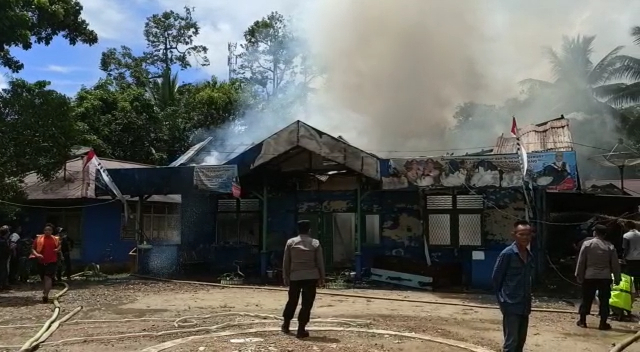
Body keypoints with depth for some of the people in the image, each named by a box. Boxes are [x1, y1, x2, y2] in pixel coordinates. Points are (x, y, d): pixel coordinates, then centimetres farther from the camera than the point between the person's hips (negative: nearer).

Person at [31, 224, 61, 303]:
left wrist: (58, 250, 0)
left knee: (48, 277, -17)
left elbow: (59, 247, 22)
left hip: (52, 262, -2)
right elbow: (33, 249, 3)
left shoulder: (56, 239, 5)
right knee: (43, 279, 15)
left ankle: (45, 295, -23)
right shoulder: (38, 238, 1)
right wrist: (37, 254, -16)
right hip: (41, 262, 2)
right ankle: (45, 293, 35)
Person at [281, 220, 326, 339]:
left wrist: (286, 277, 10)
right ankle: (301, 329, 0)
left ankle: (286, 324, 29)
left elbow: (286, 262, 3)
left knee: (292, 301, 17)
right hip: (311, 277, -2)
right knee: (307, 303, 1)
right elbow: (320, 262, 1)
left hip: (295, 276, 2)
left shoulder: (290, 242, 3)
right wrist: (322, 278, 9)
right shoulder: (315, 243, 1)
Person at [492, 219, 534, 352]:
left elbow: (527, 279, 15)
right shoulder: (507, 254, -13)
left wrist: (527, 299, 9)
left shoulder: (530, 255, 7)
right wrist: (503, 299, 0)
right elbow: (496, 278, -7)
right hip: (511, 305, -7)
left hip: (524, 305, 7)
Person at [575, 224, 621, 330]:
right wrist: (617, 278, 11)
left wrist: (579, 276, 5)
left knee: (587, 299, 8)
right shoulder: (610, 246, 0)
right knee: (604, 300, 6)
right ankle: (603, 323, 7)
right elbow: (615, 264, 3)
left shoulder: (587, 244, -4)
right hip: (605, 277, 1)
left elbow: (581, 262, -3)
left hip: (589, 277, 0)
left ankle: (582, 321, 15)